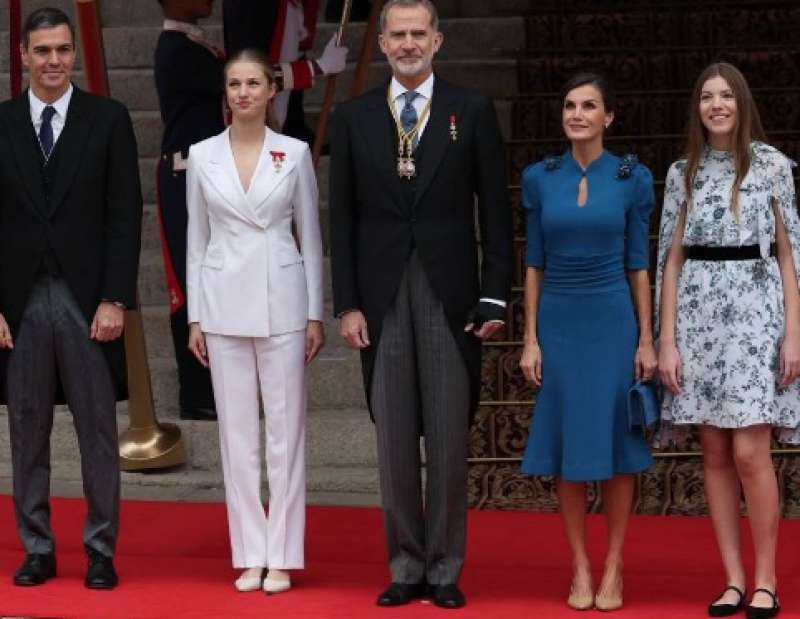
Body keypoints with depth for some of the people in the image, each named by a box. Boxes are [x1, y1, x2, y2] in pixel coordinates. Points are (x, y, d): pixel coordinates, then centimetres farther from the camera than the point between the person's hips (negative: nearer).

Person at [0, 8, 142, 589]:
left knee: (98, 433, 3)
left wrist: (116, 299, -8)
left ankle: (101, 552, 11)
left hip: (87, 298, -1)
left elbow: (125, 216, -1)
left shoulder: (108, 119, 2)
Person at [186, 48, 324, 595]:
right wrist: (195, 317, 4)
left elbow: (310, 238, 3)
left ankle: (282, 556, 7)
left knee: (285, 430, 1)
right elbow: (197, 241, 8)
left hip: (281, 302, -1)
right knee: (237, 432, 4)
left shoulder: (295, 153, 0)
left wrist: (316, 313, -1)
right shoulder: (202, 155, 4)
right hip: (225, 303, 1)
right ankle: (249, 555, 12)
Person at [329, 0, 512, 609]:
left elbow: (495, 210, 2)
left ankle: (445, 569, 10)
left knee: (449, 438, 2)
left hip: (451, 295, -1)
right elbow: (342, 217, 6)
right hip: (382, 296, 1)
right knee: (394, 438, 5)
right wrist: (347, 303, 0)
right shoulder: (354, 118, 7)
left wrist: (495, 296, -3)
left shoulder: (472, 111, 3)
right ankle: (406, 566, 14)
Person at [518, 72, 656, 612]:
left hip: (613, 322, -1)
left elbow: (638, 264, 1)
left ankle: (614, 567, 11)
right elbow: (534, 263, 6)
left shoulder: (632, 178, -1)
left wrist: (646, 339, -2)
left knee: (614, 442, 2)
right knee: (567, 445, 4)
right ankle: (580, 567, 13)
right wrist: (530, 339, 1)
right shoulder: (540, 178, 3)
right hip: (559, 324, 2)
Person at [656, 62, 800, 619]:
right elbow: (671, 259, 8)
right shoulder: (682, 173, 8)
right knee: (716, 455, 4)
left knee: (749, 452, -8)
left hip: (755, 312, -3)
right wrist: (667, 340, 1)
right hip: (698, 315, 3)